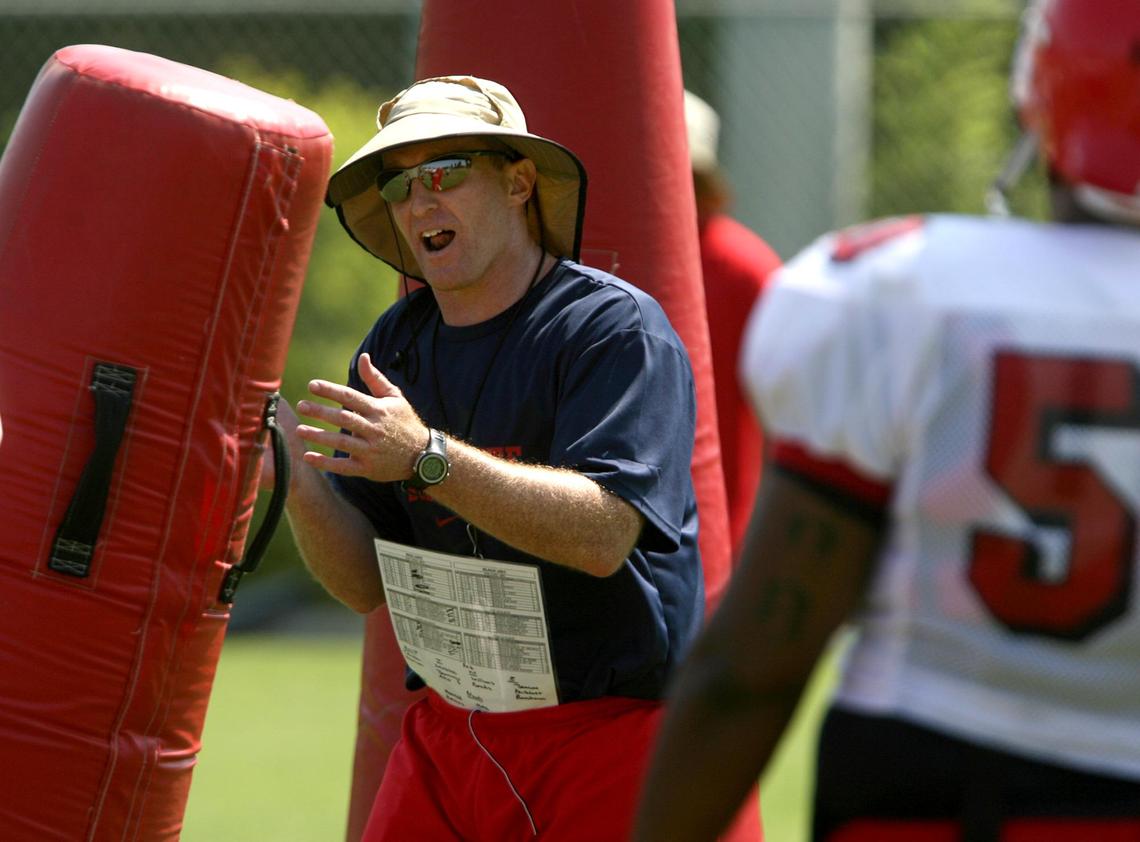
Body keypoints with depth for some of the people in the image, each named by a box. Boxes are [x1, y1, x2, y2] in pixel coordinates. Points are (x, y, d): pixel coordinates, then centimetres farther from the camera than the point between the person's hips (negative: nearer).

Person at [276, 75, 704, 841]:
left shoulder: (616, 329, -12)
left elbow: (603, 535, -27)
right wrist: (299, 480, -15)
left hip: (610, 740, -6)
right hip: (450, 739, 6)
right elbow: (366, 584, 4)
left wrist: (428, 457, -35)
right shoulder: (395, 347, 7)